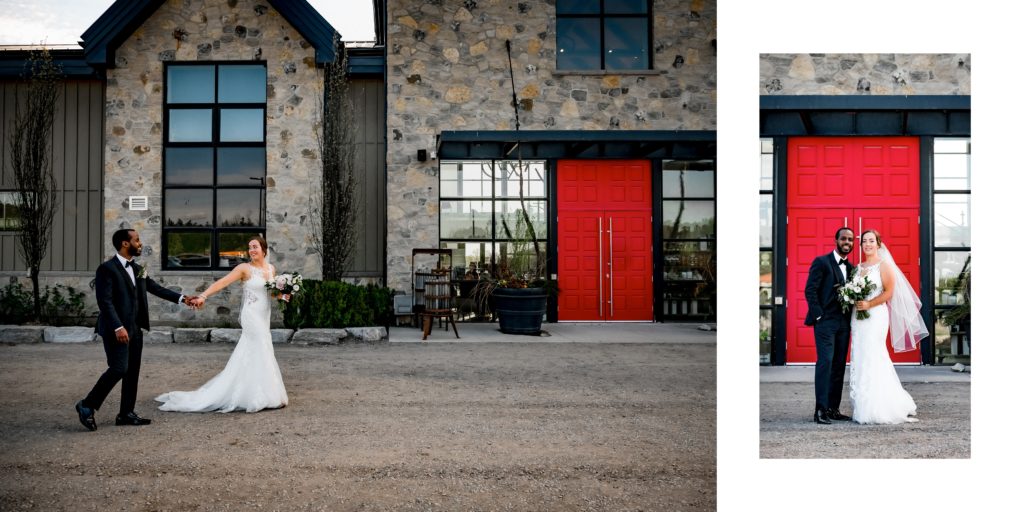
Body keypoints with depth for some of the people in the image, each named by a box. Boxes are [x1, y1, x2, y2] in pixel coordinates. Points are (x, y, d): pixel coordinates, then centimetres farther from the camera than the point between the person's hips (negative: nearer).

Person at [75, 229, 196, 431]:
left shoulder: (138, 269, 13)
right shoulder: (107, 268, -11)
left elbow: (155, 288, 17)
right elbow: (105, 301, -17)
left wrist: (182, 299, 9)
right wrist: (118, 327, -24)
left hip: (135, 329, 8)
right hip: (117, 329, -8)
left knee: (133, 371, 9)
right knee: (119, 369, -13)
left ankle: (126, 414, 16)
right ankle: (88, 405, 3)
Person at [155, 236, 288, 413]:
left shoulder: (271, 268, 10)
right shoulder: (245, 268, -8)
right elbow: (222, 282, -18)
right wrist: (204, 295, -31)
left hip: (264, 317, 6)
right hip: (252, 316, -6)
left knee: (251, 355, 10)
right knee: (260, 355, -8)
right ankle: (258, 397, -1)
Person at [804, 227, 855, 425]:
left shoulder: (851, 268, 17)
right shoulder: (821, 262, -2)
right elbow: (810, 290, -8)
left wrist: (852, 317, 0)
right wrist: (818, 316, -14)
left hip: (844, 323, 7)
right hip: (826, 321, -7)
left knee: (839, 366, 6)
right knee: (825, 362, -12)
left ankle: (833, 409, 12)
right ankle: (821, 410, -12)